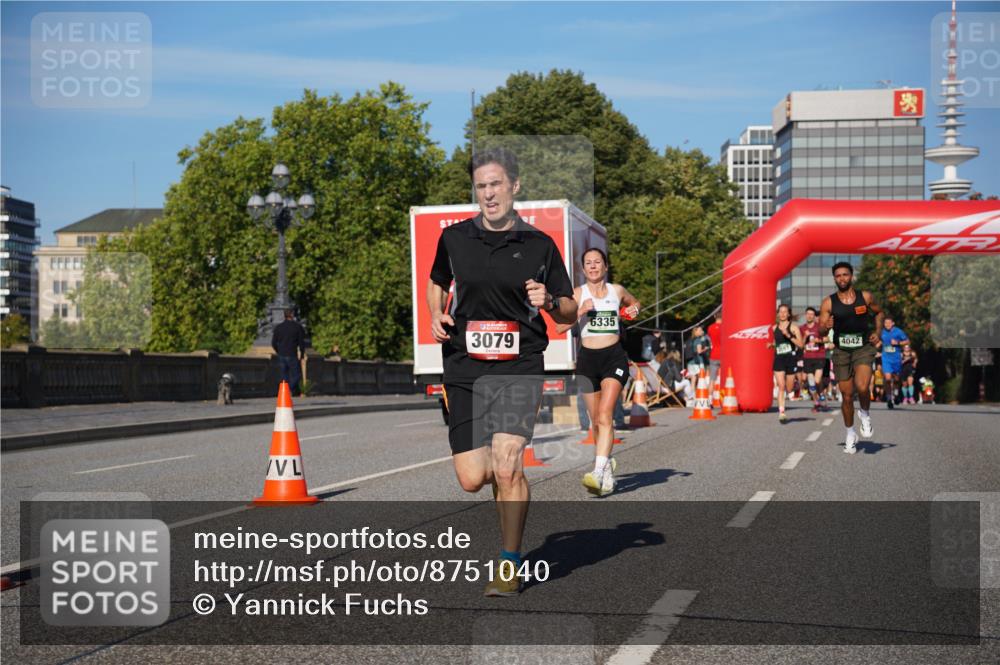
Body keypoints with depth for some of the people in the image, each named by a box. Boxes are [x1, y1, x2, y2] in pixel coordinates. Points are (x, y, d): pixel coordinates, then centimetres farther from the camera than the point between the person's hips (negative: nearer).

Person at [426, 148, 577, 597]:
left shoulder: (539, 245, 2)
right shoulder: (454, 238, 6)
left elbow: (569, 314, 9)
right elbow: (436, 283, 26)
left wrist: (549, 302, -13)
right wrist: (436, 317, 6)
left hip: (519, 368, -2)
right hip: (465, 368, 2)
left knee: (506, 466, -16)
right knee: (472, 480, -4)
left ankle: (510, 564, 3)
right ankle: (507, 474, 34)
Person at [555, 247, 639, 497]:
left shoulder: (617, 290, 8)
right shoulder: (578, 293, 4)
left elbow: (634, 302, 30)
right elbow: (560, 327, -3)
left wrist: (634, 309, 8)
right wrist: (582, 310, -16)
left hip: (614, 356, -1)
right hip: (587, 357, 1)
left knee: (605, 414, -19)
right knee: (596, 421, 10)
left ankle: (599, 472, -29)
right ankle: (607, 462, 34)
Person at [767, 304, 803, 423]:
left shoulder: (793, 327, -2)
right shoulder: (774, 328, 10)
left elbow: (800, 344, -11)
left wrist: (788, 335, -20)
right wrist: (771, 344, 5)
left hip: (790, 358, -2)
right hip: (778, 359, 2)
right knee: (781, 386, -10)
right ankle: (781, 413, -13)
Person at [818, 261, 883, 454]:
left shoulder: (865, 297, -1)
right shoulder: (828, 302, -3)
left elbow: (879, 312, 17)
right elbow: (820, 329, -3)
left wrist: (877, 332, 4)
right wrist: (825, 327, -26)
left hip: (863, 348, -1)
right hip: (841, 350, 1)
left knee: (861, 387, -25)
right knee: (846, 396, 5)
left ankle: (865, 414, 7)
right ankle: (850, 434, 24)